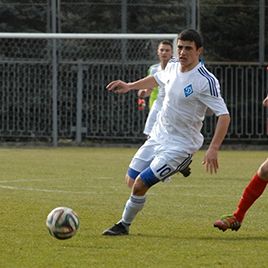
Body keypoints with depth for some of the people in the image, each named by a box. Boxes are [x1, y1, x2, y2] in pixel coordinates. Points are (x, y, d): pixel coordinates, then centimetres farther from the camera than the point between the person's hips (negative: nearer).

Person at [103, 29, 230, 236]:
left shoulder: (206, 81, -23)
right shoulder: (173, 67, 0)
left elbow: (224, 115, -24)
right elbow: (158, 79, 25)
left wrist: (214, 149, -32)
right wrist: (129, 86, 25)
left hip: (180, 146, -8)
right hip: (158, 137, 8)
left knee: (140, 185, -11)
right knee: (131, 179, 14)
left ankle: (124, 225, 11)